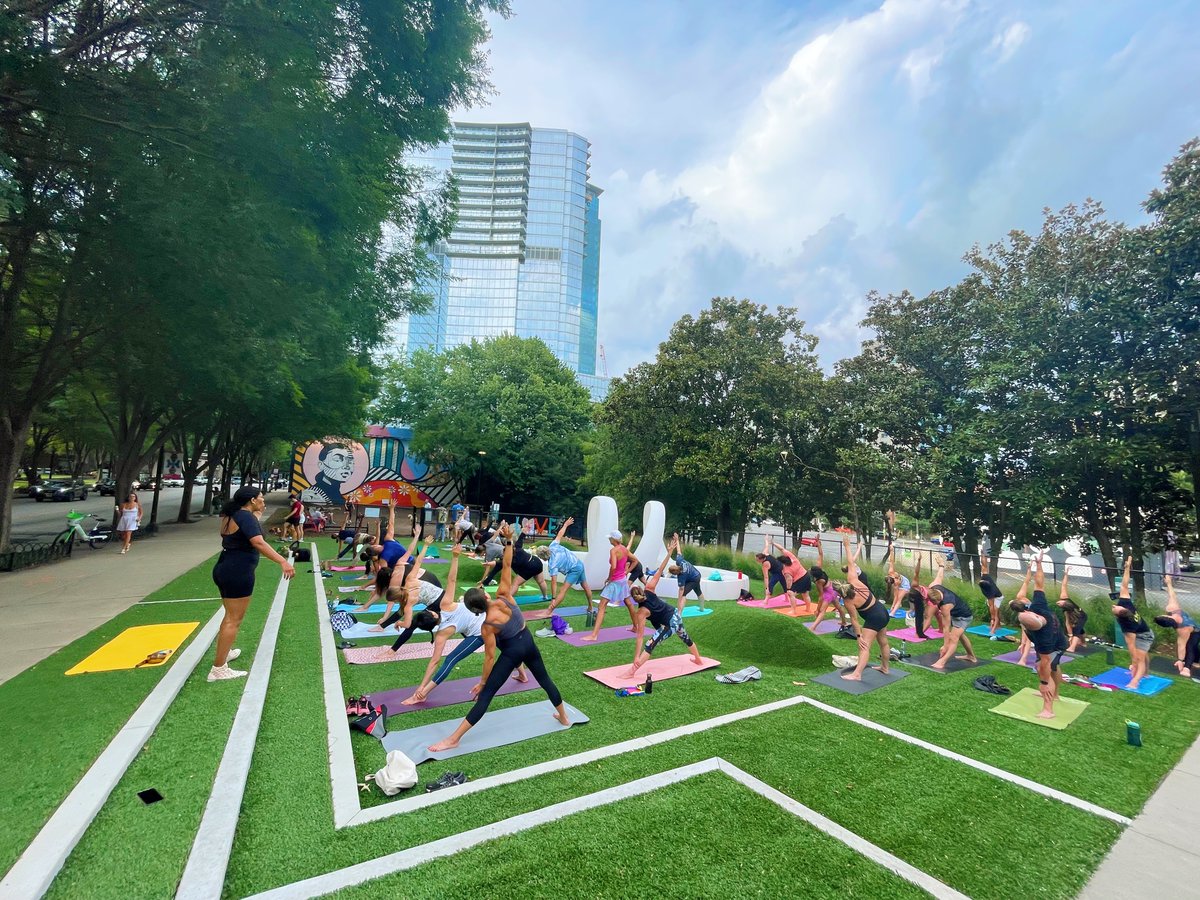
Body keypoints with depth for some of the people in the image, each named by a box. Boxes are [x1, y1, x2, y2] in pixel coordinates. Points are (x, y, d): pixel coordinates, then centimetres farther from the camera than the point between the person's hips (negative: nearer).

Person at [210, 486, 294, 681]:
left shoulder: (232, 515, 12)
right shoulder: (245, 516, -17)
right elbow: (258, 543, -31)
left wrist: (257, 514, 27)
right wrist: (282, 561, -38)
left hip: (225, 569, 10)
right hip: (238, 572, -10)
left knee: (230, 615, 26)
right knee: (234, 620, -4)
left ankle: (225, 652, 42)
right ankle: (218, 669, 0)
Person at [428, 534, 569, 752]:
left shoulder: (487, 626, -20)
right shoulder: (504, 596, -15)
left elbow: (490, 656, -14)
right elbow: (506, 567, -20)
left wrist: (482, 681, -3)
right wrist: (509, 540, -20)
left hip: (512, 652, -5)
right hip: (529, 643, 5)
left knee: (486, 695, -4)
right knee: (545, 680, 25)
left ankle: (453, 739, -1)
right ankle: (564, 717, 42)